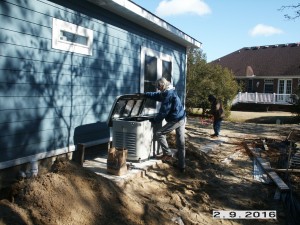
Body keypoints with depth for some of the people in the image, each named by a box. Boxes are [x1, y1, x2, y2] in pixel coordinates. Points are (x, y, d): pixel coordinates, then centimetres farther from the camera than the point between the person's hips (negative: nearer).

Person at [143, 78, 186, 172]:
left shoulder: (168, 94, -17)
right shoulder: (168, 92, 14)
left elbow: (163, 111, -18)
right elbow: (156, 95, 27)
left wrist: (154, 120, -8)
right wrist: (144, 94, 26)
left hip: (175, 120, -10)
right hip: (182, 118, 10)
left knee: (159, 133, -1)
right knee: (181, 143, 11)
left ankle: (168, 154, 3)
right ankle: (182, 166, 17)